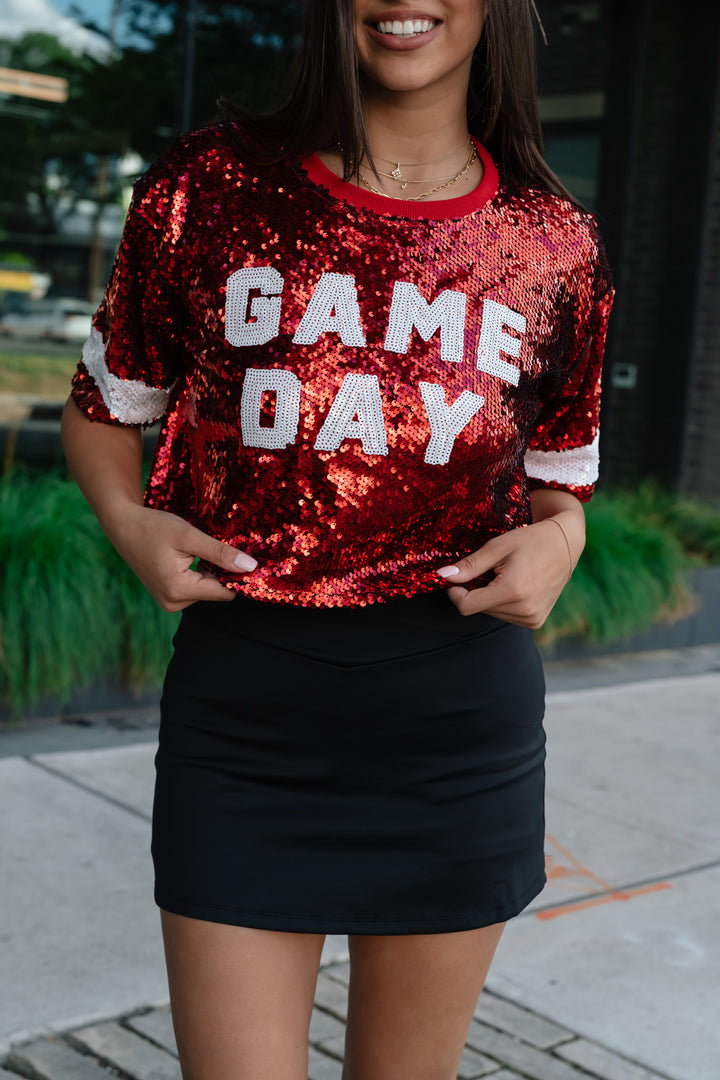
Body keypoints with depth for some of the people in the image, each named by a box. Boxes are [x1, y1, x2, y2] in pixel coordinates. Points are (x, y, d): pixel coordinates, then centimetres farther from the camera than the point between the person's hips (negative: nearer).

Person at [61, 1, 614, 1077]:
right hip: (241, 701, -1)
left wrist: (557, 539, -6)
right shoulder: (210, 186, 0)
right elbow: (105, 407, 12)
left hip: (463, 715, 2)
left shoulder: (556, 246, 3)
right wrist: (129, 522, -7)